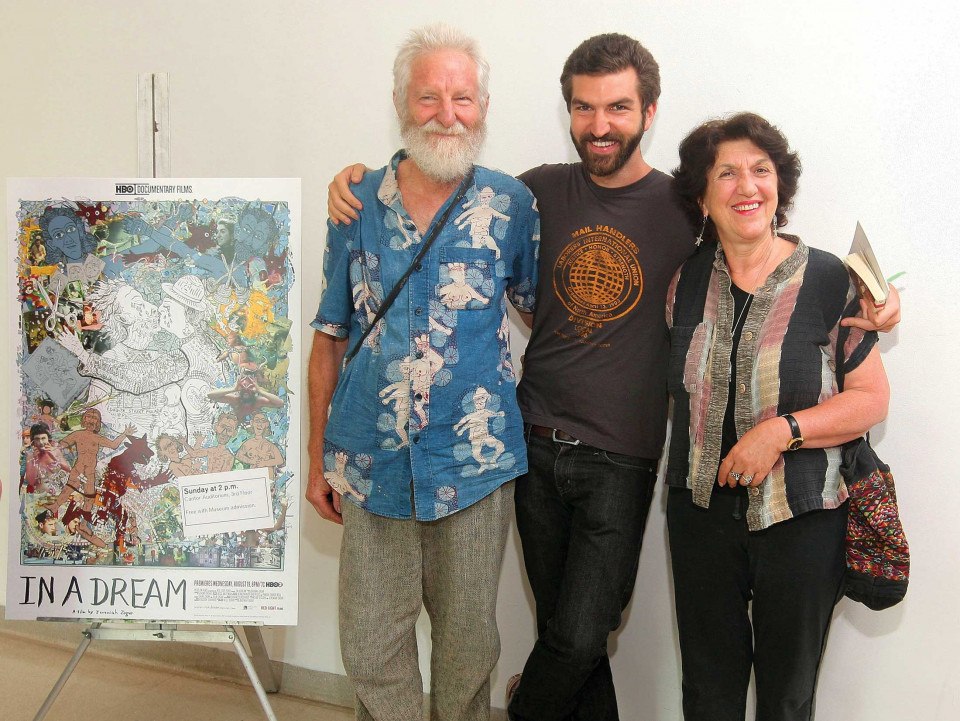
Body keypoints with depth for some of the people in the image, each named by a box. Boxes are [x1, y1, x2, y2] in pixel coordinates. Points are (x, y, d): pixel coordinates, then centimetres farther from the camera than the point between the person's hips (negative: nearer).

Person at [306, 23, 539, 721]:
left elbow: (540, 306, 10)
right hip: (371, 461, 2)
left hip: (473, 463, -1)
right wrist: (318, 459, 7)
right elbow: (330, 339, 7)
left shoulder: (510, 204, -3)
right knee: (371, 641, 10)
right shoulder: (359, 205, 2)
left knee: (467, 640, 13)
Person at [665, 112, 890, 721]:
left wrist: (781, 430, -19)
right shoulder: (686, 283, 1)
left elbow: (872, 397, -8)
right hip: (701, 510, 3)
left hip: (802, 516, -3)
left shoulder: (830, 280, -9)